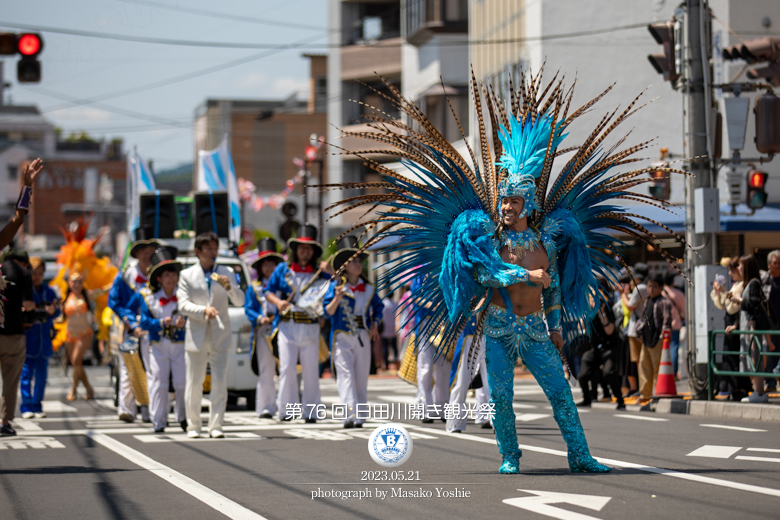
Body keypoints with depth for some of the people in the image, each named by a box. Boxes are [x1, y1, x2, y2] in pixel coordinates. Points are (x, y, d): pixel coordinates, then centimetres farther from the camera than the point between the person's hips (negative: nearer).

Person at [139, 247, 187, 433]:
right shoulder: (149, 297, 2)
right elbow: (145, 323, -1)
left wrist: (184, 322, -21)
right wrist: (161, 323, -17)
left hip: (181, 345, -1)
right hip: (158, 346, 1)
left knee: (182, 383, -3)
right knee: (158, 384, -1)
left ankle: (183, 418, 17)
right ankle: (158, 423, 4)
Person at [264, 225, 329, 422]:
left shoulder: (320, 274, 8)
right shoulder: (283, 269, 9)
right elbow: (268, 291, 13)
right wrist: (277, 302, -6)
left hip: (310, 326, 0)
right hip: (287, 325, 0)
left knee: (310, 369, 1)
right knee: (287, 367, -7)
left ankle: (309, 411, 8)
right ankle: (287, 409, 2)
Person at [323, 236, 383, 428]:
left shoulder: (368, 288, 11)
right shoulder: (336, 286, -1)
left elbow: (378, 306, 25)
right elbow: (328, 312, -5)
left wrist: (375, 324, 9)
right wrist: (337, 298, -23)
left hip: (363, 337, 4)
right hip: (342, 337, -4)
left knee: (362, 377, 5)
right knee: (345, 374, -14)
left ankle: (360, 417, 11)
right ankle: (349, 414, -25)